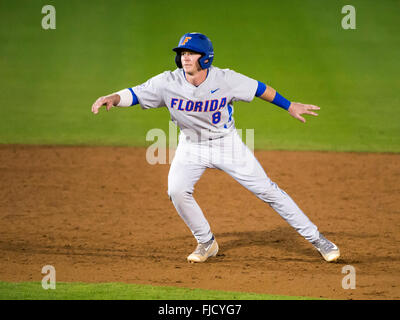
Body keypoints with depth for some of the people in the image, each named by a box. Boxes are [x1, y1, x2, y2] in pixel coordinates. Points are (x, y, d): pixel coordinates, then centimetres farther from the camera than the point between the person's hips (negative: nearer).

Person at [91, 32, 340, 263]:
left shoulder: (225, 80, -22)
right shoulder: (168, 83, -20)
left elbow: (259, 89, -8)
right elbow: (135, 94, -21)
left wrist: (290, 106, 0)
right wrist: (113, 98, -42)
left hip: (226, 142, -2)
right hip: (192, 146, 2)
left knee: (266, 190, -4)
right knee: (177, 190, -19)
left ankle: (315, 237, 6)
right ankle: (207, 243, 5)